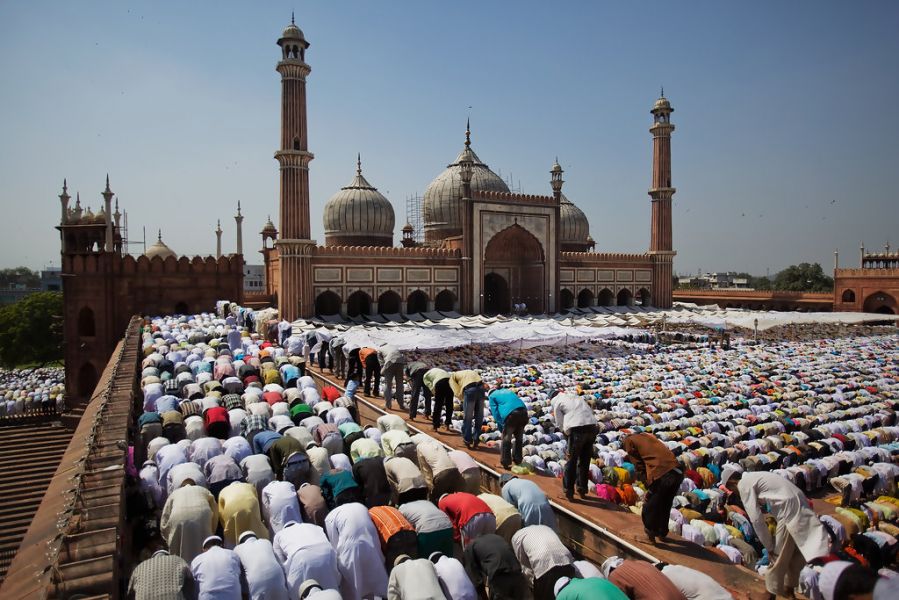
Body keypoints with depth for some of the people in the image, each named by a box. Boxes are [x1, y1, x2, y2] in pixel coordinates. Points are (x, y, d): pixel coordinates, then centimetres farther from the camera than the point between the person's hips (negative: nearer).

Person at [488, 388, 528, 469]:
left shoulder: (492, 396, 19)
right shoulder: (508, 391, 35)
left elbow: (496, 413, 8)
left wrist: (502, 428, 11)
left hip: (510, 414, -5)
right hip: (523, 411, 6)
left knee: (506, 438, 9)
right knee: (519, 438, 21)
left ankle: (506, 463, 12)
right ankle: (517, 461, 32)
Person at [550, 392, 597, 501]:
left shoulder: (557, 403, 10)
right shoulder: (577, 397, 26)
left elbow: (560, 424, 6)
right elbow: (590, 410, 21)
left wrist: (568, 433, 17)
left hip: (577, 429, -6)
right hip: (592, 427, 6)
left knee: (571, 461, 8)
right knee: (585, 461, 19)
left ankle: (569, 492, 11)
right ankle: (582, 490, 29)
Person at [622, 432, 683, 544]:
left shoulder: (629, 440, 12)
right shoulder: (648, 436, 30)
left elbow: (639, 466, 4)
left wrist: (649, 488, 8)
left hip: (662, 475, -7)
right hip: (677, 472, 7)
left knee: (649, 509, 14)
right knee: (665, 506, 28)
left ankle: (650, 535, 24)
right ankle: (662, 533, 41)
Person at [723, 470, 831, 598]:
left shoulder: (744, 484, -5)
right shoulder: (754, 477, 20)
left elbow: (756, 519, -9)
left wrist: (769, 546, -1)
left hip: (788, 511, -9)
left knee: (777, 558, 7)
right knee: (794, 554, 23)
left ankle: (773, 592, 19)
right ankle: (790, 587, 39)